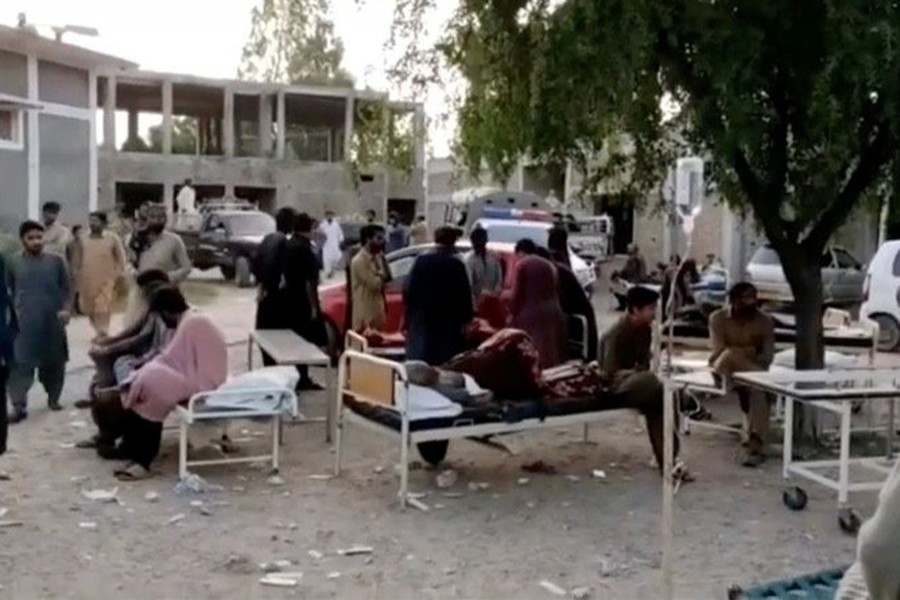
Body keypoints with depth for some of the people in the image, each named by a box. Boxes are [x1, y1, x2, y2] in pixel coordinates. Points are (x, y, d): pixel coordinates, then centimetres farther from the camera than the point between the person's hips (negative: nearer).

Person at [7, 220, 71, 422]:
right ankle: (19, 406, -5)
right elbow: (8, 292, 10)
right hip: (24, 323, -1)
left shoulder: (55, 261, 5)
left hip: (53, 322, 1)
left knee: (54, 362, 9)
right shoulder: (13, 263, 4)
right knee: (21, 364, -6)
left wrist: (65, 309, -5)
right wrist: (13, 312, -1)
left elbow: (66, 288, 7)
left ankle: (53, 398, 26)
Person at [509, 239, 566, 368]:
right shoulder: (549, 264, 17)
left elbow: (517, 294, -8)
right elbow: (556, 291, 18)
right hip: (553, 314, 7)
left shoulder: (521, 265, -2)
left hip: (529, 316, -7)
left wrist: (512, 314, 2)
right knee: (550, 357, 9)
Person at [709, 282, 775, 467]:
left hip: (753, 371, 1)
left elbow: (767, 358, -7)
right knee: (730, 355, -36)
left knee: (759, 389, -34)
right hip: (723, 370, -1)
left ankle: (756, 446, -43)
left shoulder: (765, 321, -2)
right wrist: (750, 351, -15)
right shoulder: (718, 318, -5)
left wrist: (739, 355, -18)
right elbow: (720, 352, -14)